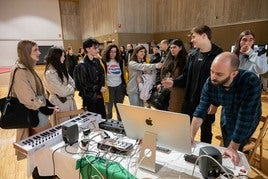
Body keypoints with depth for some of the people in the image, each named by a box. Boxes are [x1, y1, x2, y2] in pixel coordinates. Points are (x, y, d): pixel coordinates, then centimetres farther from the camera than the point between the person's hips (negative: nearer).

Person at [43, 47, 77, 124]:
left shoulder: (61, 69, 8)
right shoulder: (50, 73, -18)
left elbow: (72, 83, 8)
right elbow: (62, 92, -20)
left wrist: (68, 88, -11)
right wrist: (70, 88, -2)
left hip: (69, 101, 7)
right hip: (60, 103, -7)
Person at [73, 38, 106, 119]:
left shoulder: (97, 61, 4)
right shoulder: (82, 66, -17)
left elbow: (102, 75, 13)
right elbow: (84, 85, -19)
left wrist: (102, 86, -6)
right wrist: (99, 88, -11)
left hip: (99, 96, 6)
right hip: (89, 98, -6)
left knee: (103, 118, 17)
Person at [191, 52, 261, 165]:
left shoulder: (251, 82, -36)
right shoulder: (210, 83, -25)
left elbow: (246, 118, -35)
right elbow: (201, 111, -22)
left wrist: (233, 148, -33)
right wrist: (191, 136, -30)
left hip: (247, 121, -3)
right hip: (226, 118, 4)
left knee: (232, 154, -8)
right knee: (226, 148, 18)